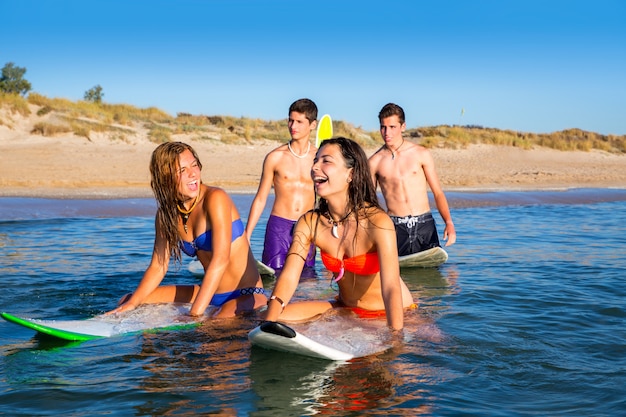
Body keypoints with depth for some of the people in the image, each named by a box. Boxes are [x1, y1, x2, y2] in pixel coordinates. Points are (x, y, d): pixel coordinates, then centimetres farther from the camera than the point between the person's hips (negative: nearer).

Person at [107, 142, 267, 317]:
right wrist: (131, 304, -9)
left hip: (246, 295, -7)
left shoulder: (215, 198, -16)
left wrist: (195, 314, -30)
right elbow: (158, 266, 7)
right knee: (126, 301, 4)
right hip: (210, 295, 7)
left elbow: (221, 260, -25)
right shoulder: (166, 213, 4)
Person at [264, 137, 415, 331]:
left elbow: (391, 289, -32)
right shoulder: (309, 223, -10)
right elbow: (288, 278, -15)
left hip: (386, 314, -4)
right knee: (276, 318, -13)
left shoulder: (377, 222, -24)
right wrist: (267, 328, -30)